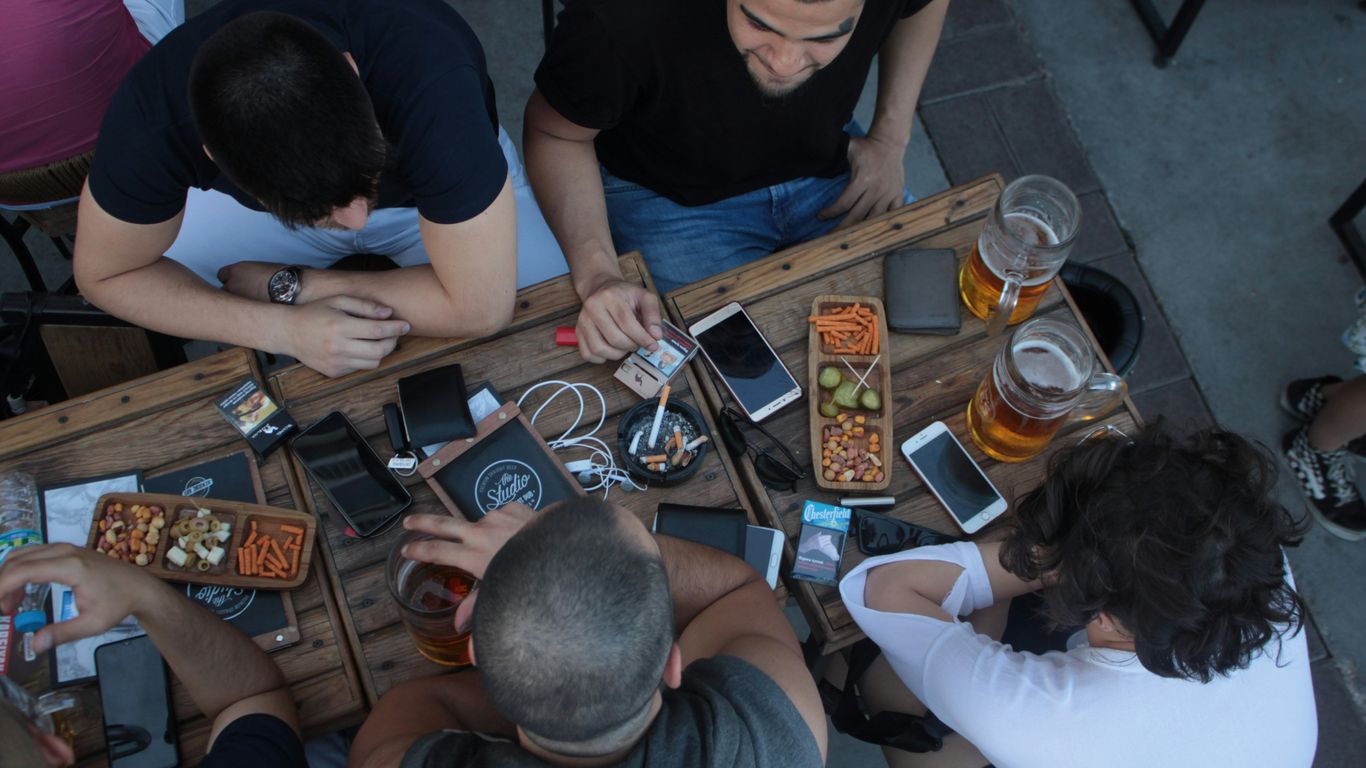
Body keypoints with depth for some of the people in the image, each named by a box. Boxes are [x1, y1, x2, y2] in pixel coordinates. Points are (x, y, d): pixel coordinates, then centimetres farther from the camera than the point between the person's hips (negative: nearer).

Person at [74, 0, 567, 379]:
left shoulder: (431, 79, -45)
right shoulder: (155, 110, -36)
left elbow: (482, 307, -40)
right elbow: (105, 274, -19)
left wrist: (283, 287, -30)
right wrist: (281, 327, -34)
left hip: (430, 183, 0)